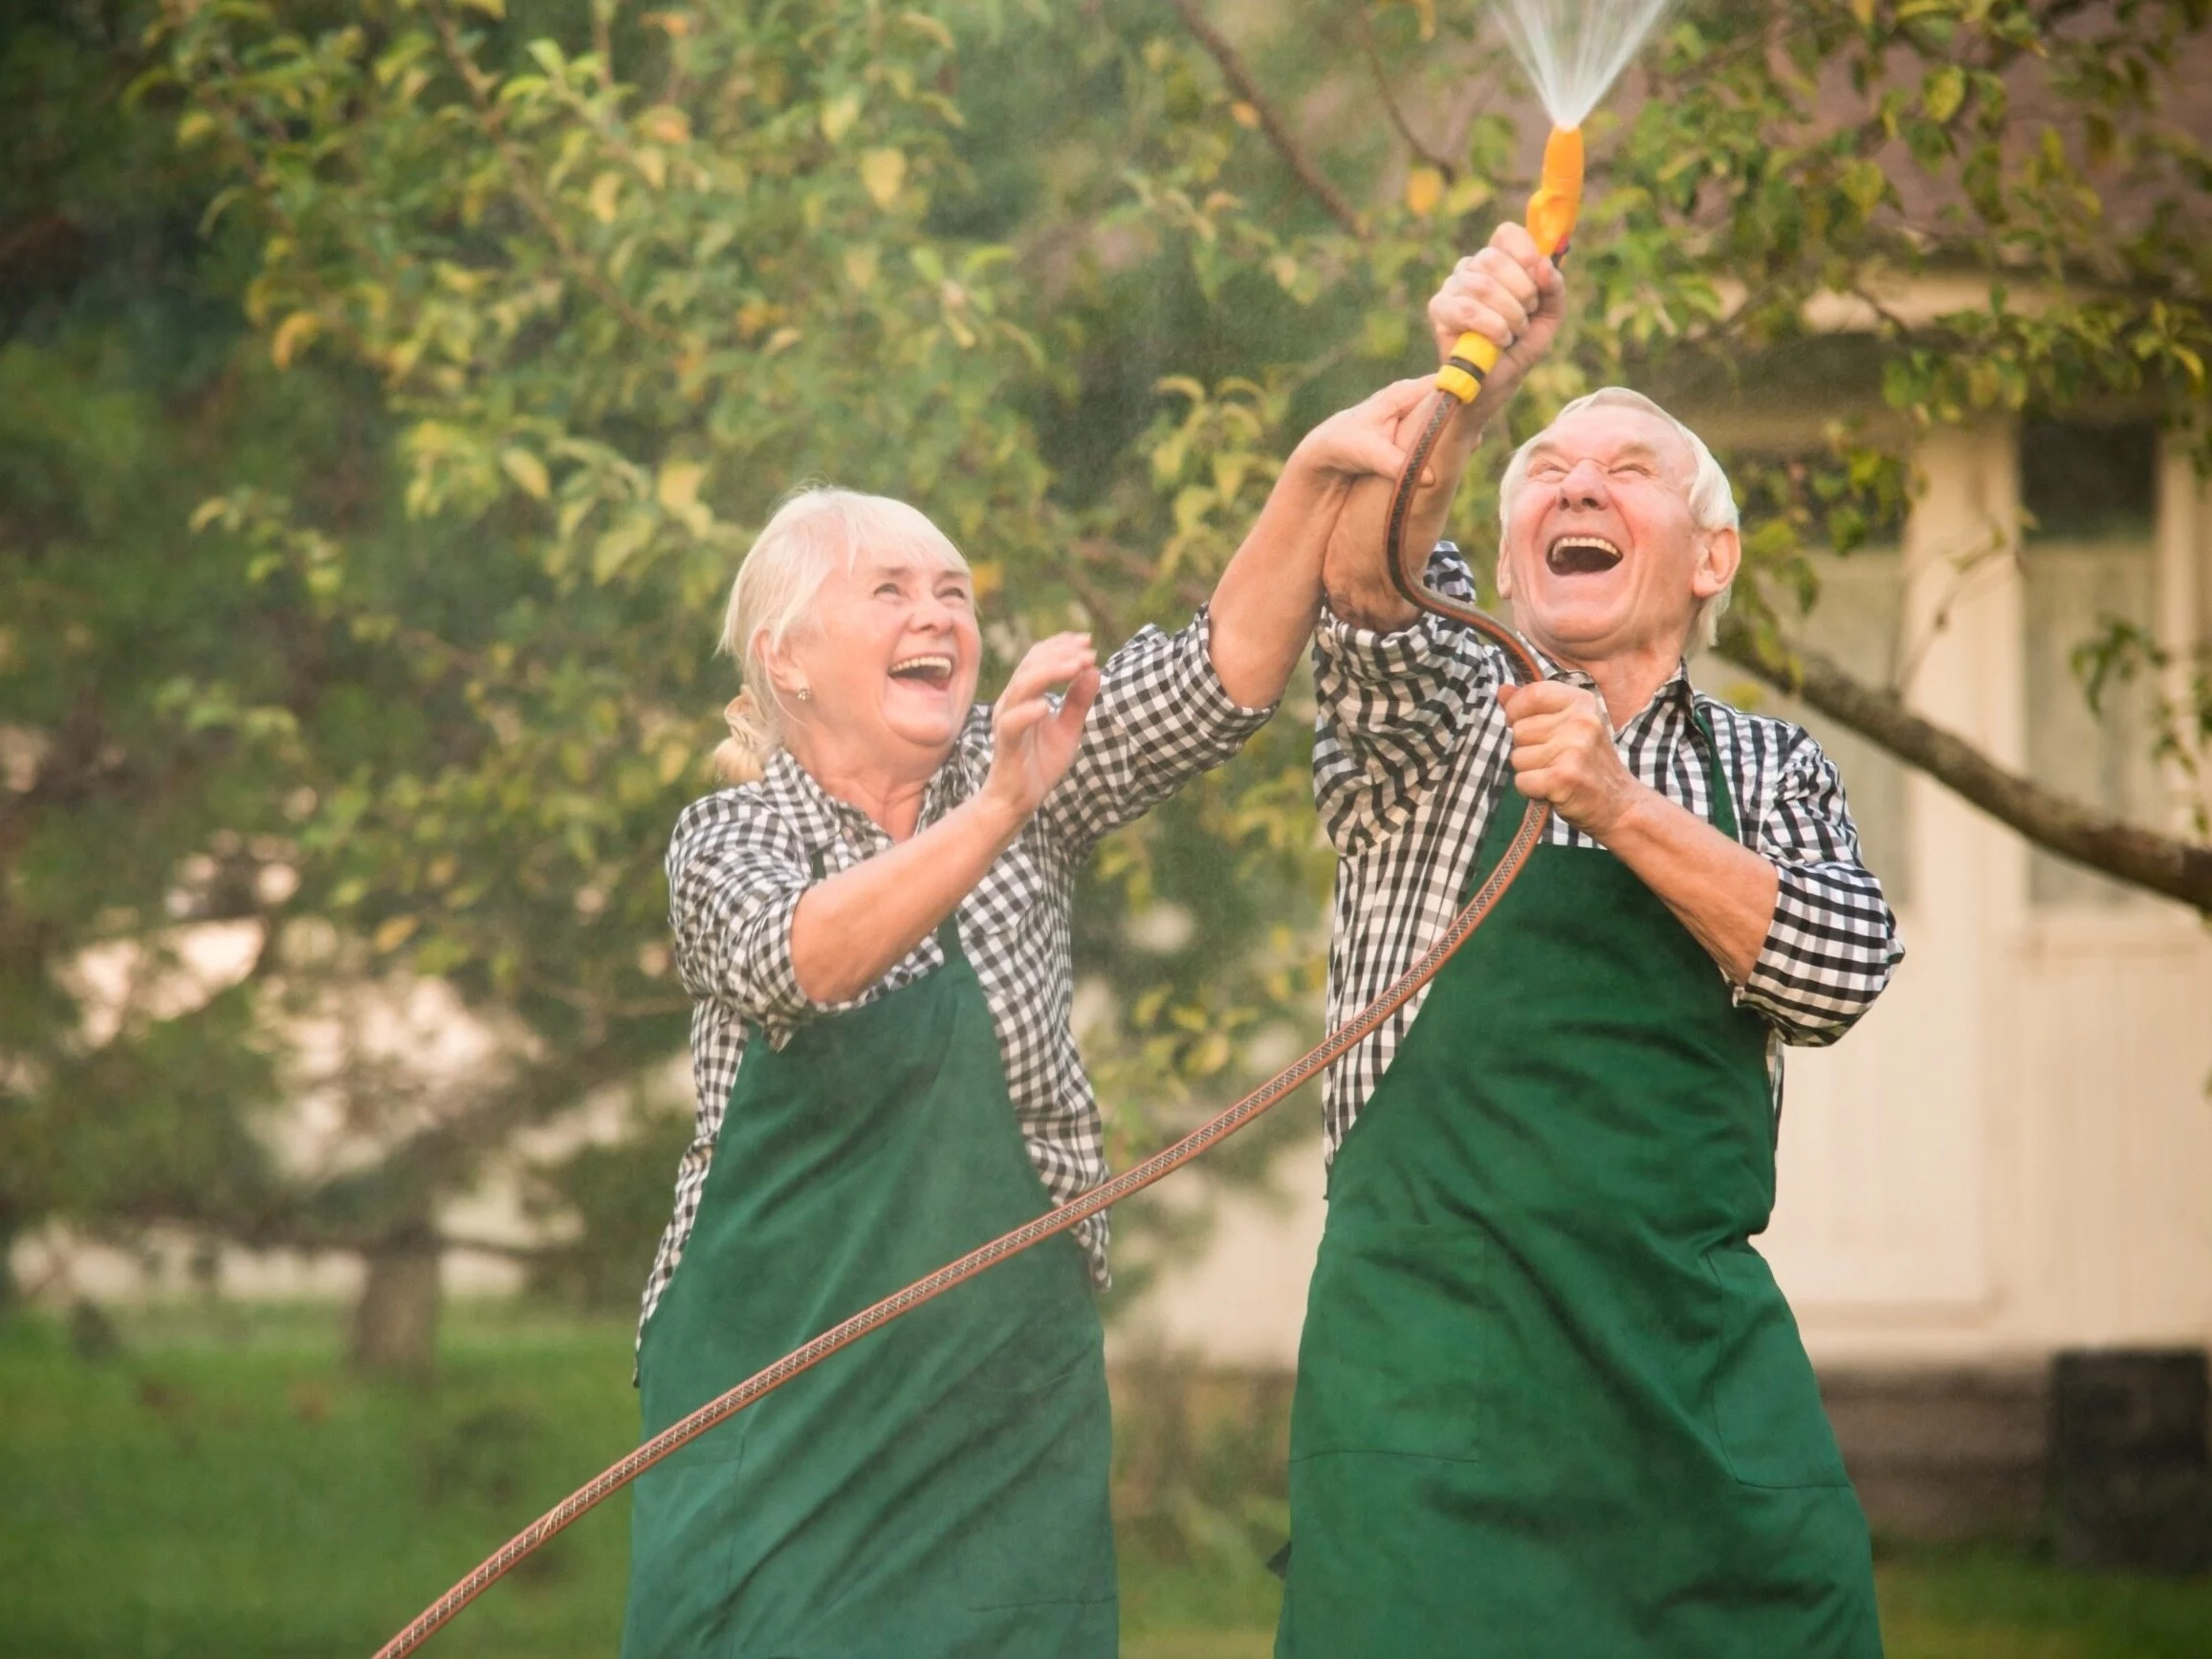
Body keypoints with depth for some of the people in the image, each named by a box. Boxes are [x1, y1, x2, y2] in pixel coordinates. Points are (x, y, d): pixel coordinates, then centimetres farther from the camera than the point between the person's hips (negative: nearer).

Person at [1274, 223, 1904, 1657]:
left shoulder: (1771, 773, 17)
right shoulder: (1436, 718, 10)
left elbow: (1840, 974, -3)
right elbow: (1365, 581, -13)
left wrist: (1620, 807, -16)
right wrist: (1464, 396, -33)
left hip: (1701, 1351, 2)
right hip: (1437, 1341, -2)